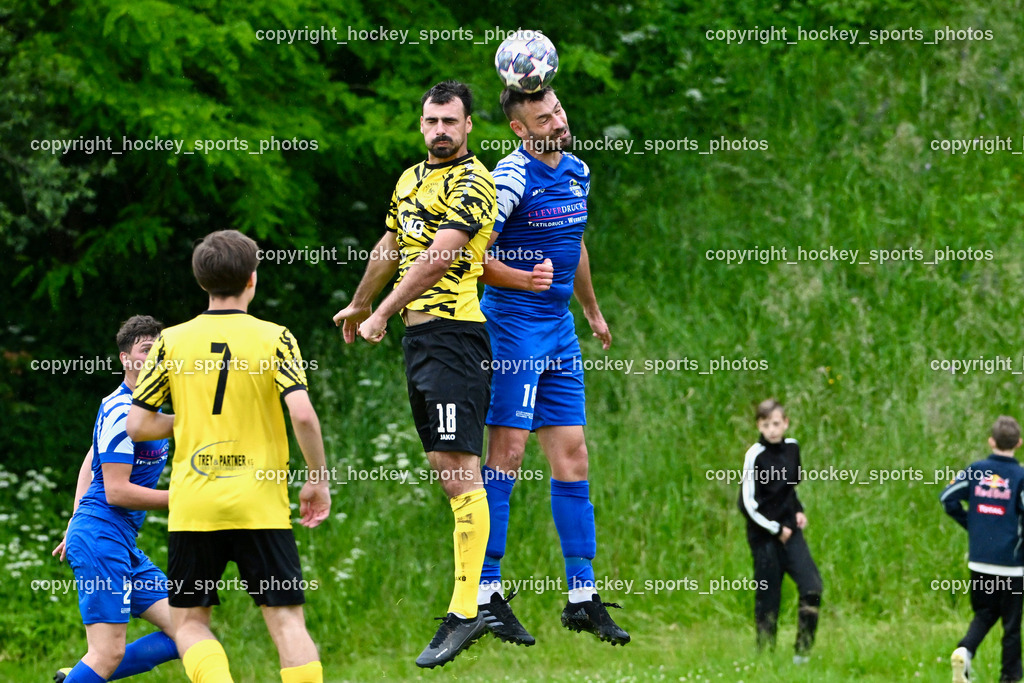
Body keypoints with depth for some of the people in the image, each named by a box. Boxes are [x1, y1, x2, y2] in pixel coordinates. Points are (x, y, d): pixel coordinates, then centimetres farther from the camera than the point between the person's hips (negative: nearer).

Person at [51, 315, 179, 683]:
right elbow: (116, 491, -16)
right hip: (102, 536, -10)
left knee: (184, 634, 2)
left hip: (124, 543, 10)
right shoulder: (122, 411, -13)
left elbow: (91, 460, 28)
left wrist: (77, 521, 26)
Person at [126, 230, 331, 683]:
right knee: (286, 619, 2)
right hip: (261, 507, -1)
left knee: (188, 623, 10)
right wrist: (318, 480, -1)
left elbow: (137, 425, 3)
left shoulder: (172, 341, 3)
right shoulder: (274, 338, -2)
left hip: (192, 507, 1)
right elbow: (302, 414, -14)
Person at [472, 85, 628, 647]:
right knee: (506, 452, -10)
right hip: (513, 328, -8)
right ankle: (486, 594, -6)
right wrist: (523, 278, -27)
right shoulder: (511, 178, -14)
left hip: (560, 329, 8)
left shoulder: (577, 172, 11)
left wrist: (592, 311, 36)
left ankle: (582, 596, 10)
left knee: (571, 454, 6)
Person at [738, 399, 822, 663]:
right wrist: (776, 529, -9)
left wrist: (798, 511, 7)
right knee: (768, 595, -1)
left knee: (811, 586, -9)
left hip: (789, 530, 5)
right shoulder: (755, 455, -11)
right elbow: (748, 503, -11)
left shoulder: (792, 448, 6)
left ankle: (803, 651, -1)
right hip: (764, 534, -5)